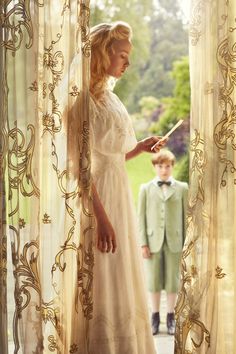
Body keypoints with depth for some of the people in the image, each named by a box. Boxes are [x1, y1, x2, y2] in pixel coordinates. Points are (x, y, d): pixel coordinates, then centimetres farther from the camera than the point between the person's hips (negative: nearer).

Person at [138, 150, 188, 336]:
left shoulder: (182, 188, 4)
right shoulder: (146, 188, 6)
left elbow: (185, 215, 5)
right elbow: (141, 216, 4)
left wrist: (186, 242, 1)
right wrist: (143, 243, -2)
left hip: (174, 241, 0)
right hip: (154, 241, 1)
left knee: (172, 281, 5)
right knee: (154, 281, 5)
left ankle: (170, 317, 16)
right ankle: (155, 317, 16)